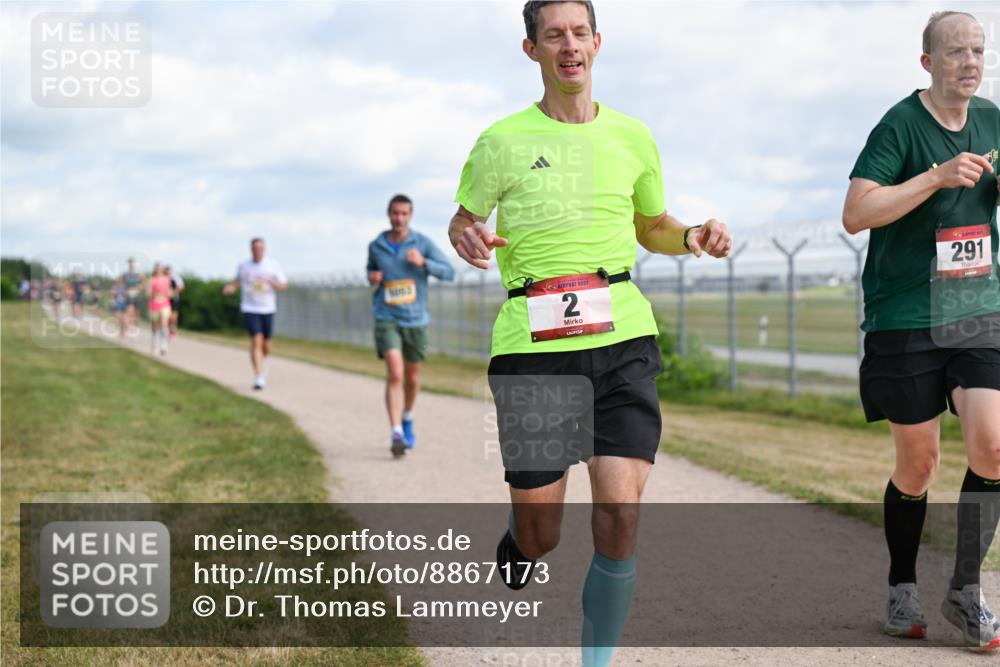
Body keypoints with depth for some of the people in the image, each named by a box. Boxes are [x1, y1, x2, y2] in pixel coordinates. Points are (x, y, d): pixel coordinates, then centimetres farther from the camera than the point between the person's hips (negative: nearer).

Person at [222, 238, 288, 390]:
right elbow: (238, 280, 21)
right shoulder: (243, 266, 3)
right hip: (250, 310, -2)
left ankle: (263, 361, 46)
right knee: (256, 342, -17)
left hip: (268, 310, 2)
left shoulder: (274, 266, 1)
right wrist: (231, 287, -1)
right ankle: (258, 378, -17)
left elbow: (284, 286, 2)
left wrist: (273, 283, -20)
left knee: (266, 346, 11)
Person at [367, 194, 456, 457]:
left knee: (412, 378, 15)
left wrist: (423, 262, -22)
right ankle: (396, 434, -21)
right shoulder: (375, 246, 1)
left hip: (415, 320, 1)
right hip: (387, 319, -1)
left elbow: (449, 272, -6)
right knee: (395, 374, -19)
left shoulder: (422, 243, -4)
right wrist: (372, 277, -3)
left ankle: (407, 418, 44)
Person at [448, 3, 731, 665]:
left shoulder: (632, 136, 11)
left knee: (619, 517, -11)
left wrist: (694, 235, 4)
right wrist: (467, 236, -11)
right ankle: (513, 543, 40)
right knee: (539, 535, 1)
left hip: (622, 339, 2)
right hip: (531, 345, -2)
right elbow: (464, 219, 13)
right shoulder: (503, 140, 3)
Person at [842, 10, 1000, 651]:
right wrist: (937, 177, -26)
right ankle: (903, 591, 25)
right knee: (918, 463, 5)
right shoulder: (901, 125, -9)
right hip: (906, 319, -4)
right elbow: (856, 214, -18)